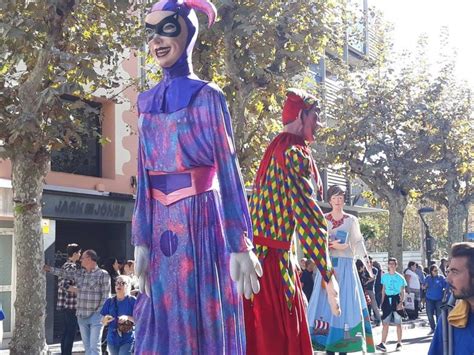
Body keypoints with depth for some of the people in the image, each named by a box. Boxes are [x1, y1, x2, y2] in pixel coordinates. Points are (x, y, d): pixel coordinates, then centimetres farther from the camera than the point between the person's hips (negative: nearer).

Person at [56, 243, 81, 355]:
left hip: (64, 305, 9)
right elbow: (65, 285, -23)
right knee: (71, 332, -5)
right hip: (71, 305, -9)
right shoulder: (72, 266, -14)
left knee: (65, 332, 13)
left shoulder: (64, 265, 15)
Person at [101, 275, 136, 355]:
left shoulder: (132, 301, -4)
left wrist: (128, 317, -24)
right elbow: (103, 323, 8)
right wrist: (106, 320, -15)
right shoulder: (109, 301, 7)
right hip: (112, 339, 4)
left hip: (127, 340, -4)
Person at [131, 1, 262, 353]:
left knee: (204, 321, 0)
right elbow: (144, 177, 12)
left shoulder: (206, 96, -3)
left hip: (201, 221, -5)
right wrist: (141, 242, 8)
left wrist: (240, 246, -13)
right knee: (164, 323, 9)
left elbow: (228, 171, -8)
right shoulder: (148, 101, 13)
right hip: (162, 227, 5)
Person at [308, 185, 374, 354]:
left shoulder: (351, 220, 8)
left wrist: (367, 264, 0)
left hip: (346, 265, 0)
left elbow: (358, 243, 7)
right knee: (327, 301, -5)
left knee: (345, 302, -5)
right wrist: (334, 245, -12)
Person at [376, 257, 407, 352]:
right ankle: (383, 343, -5)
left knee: (398, 323, 5)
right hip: (387, 299, 3)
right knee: (385, 323, -2)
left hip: (396, 299, -2)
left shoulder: (400, 277, -2)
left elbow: (402, 292, -1)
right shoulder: (384, 276, 7)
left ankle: (399, 344, 15)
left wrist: (401, 302, -14)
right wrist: (382, 302, 7)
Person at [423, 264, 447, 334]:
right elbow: (423, 287, 8)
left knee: (439, 315, 0)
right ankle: (433, 328, 22)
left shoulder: (441, 277, -5)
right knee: (430, 315, 6)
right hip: (430, 299, 2)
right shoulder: (428, 278, 2)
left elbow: (446, 287, -6)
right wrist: (425, 286, -13)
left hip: (439, 299, -2)